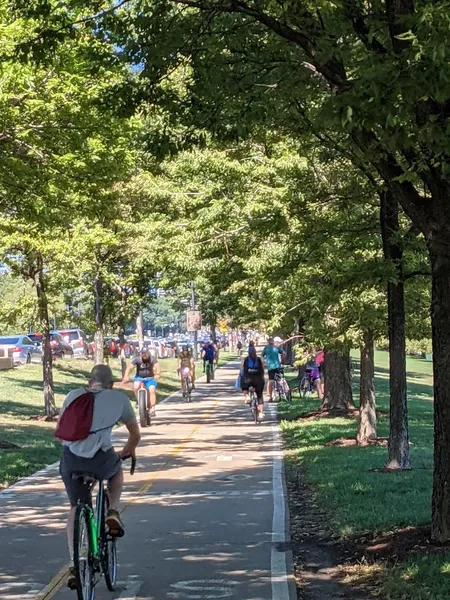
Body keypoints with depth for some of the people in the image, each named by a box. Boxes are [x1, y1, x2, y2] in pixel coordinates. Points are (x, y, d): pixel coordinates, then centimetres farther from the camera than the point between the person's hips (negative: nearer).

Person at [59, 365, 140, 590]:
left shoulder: (74, 395, 19)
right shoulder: (119, 398, 14)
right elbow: (135, 433, 26)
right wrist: (128, 451, 46)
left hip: (70, 459, 2)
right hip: (99, 461, -2)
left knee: (75, 508, 21)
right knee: (117, 469, 34)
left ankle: (74, 566, 14)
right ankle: (113, 513, 16)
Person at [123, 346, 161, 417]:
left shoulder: (152, 359, -15)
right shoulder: (137, 359, -15)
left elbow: (157, 367, -32)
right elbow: (130, 367, -24)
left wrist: (157, 375, -54)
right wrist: (126, 376, -43)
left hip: (150, 378, 0)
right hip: (139, 377, 0)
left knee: (152, 390, -23)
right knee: (136, 387, -29)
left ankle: (152, 409, -16)